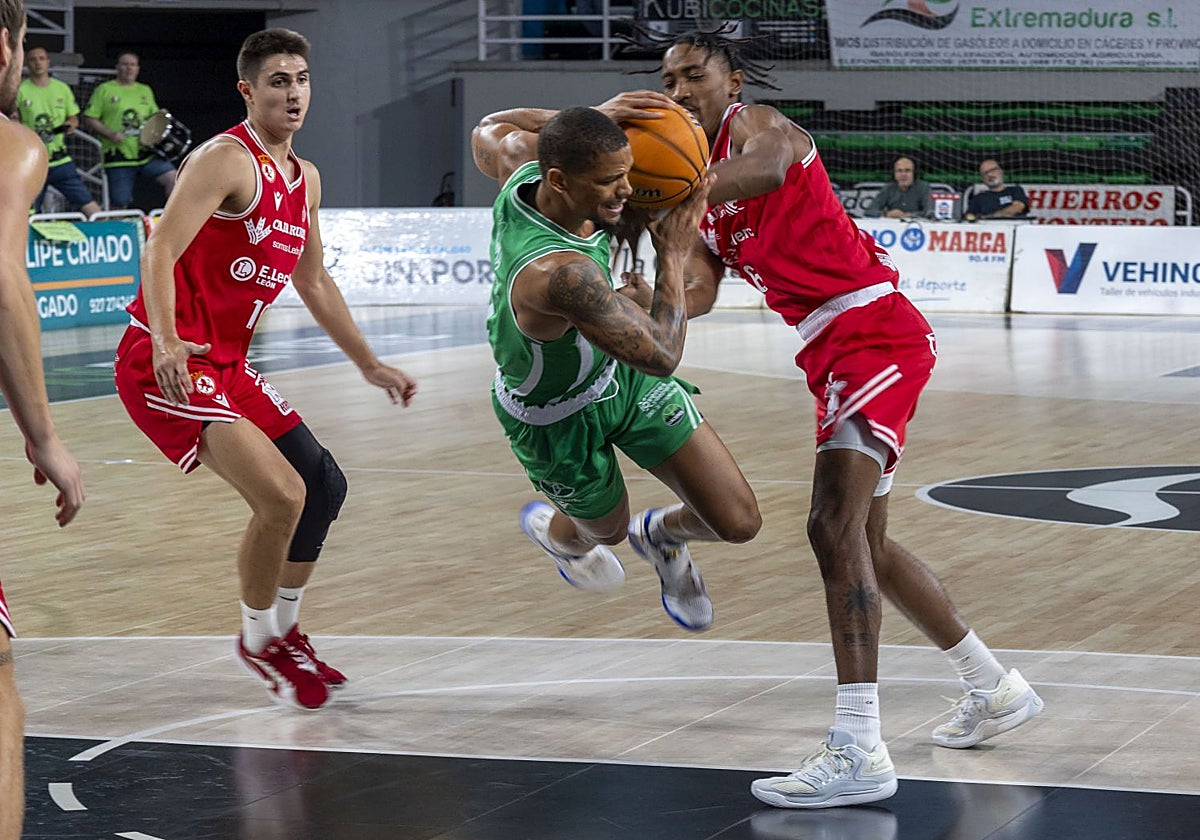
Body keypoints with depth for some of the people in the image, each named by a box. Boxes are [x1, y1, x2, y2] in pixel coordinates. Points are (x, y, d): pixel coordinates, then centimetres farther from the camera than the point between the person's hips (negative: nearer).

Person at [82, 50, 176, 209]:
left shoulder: (145, 91, 18)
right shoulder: (104, 90, 4)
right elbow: (90, 118, 0)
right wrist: (110, 134, -15)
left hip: (147, 154, 3)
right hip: (118, 157, -3)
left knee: (172, 178, -17)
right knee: (120, 205, -2)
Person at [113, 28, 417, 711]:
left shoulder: (305, 179, 13)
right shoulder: (226, 160, -15)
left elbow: (314, 282, 25)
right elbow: (160, 250, -25)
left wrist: (371, 365, 25)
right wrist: (166, 342, -39)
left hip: (228, 365, 9)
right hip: (167, 364, -9)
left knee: (325, 487, 14)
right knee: (281, 495, -20)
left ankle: (285, 631, 31)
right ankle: (259, 641, 3)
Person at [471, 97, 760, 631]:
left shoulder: (522, 160, -23)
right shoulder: (562, 273, -46)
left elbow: (489, 129, 4)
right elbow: (662, 357, -36)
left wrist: (594, 117, -6)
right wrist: (673, 253, -25)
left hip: (618, 370, 7)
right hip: (559, 419, -6)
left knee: (738, 522, 3)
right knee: (608, 528, 27)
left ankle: (660, 533, 39)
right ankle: (553, 531, 63)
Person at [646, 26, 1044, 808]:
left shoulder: (754, 123, -7)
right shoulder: (704, 191, 19)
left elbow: (767, 166, -33)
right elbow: (696, 293, 6)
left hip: (875, 327, -10)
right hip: (833, 352, 10)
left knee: (835, 522, -23)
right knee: (868, 544, 19)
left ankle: (859, 751, -30)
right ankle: (996, 688, 36)